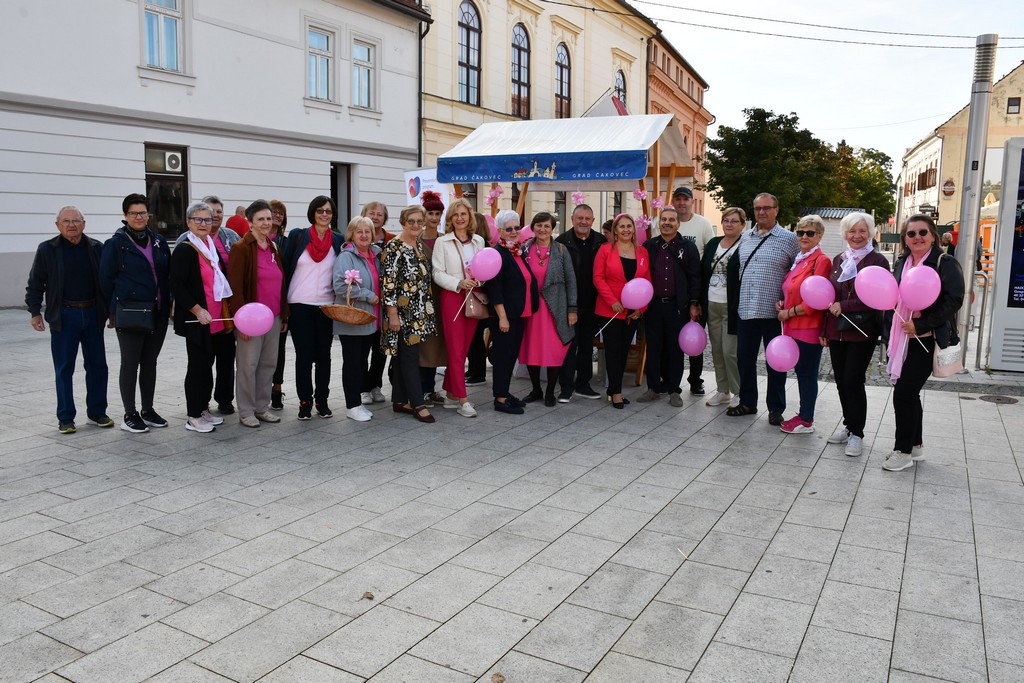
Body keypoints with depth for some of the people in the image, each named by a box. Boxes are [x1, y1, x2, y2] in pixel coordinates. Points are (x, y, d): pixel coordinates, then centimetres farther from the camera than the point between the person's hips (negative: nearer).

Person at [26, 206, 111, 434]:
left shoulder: (96, 248, 5)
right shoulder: (47, 250, -1)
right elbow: (35, 283, 3)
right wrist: (35, 312, -3)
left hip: (93, 314, 2)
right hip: (64, 316, -2)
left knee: (97, 365, 7)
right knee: (64, 369, 3)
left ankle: (97, 412, 19)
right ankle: (65, 417, 12)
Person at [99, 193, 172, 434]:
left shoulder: (159, 242, 10)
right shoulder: (116, 244, -4)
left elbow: (169, 275, 14)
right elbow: (106, 279, -2)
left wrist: (169, 304, 8)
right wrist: (113, 311, -2)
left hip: (157, 313, 5)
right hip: (130, 313, -5)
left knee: (150, 363, 13)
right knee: (130, 365, 2)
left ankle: (148, 410, 23)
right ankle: (130, 415, 11)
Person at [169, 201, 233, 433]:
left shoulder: (213, 247, 14)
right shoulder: (183, 250, -10)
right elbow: (177, 286, -16)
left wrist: (226, 310, 14)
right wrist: (197, 310, -21)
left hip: (216, 319, 7)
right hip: (196, 319, -7)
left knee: (207, 364, 14)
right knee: (197, 366, -1)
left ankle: (204, 409, 24)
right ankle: (194, 417, 8)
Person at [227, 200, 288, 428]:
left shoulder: (274, 248, 13)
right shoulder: (241, 248, -8)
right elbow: (235, 287, -12)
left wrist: (284, 315, 14)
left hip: (274, 317, 7)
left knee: (269, 363, 11)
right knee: (248, 365, 0)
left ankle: (262, 407, 23)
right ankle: (246, 412, 11)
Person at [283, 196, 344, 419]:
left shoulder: (338, 241, 5)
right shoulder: (297, 236, 0)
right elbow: (285, 268, 1)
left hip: (326, 305, 2)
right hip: (299, 305, -2)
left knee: (324, 354, 7)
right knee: (304, 355, 1)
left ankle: (322, 400, 17)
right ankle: (305, 401, 10)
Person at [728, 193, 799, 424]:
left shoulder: (789, 239, -2)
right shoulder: (745, 238, 12)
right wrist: (736, 298, 12)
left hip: (774, 312, -4)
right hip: (746, 309, 5)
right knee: (744, 358, 11)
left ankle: (775, 408, 16)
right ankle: (747, 402, 26)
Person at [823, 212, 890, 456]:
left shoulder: (877, 260, -5)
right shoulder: (838, 260, 12)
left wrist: (843, 306, -16)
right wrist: (824, 328, 14)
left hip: (862, 331, -5)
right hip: (836, 329, 5)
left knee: (853, 381, -4)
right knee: (841, 380, 10)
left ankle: (857, 434, 8)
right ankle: (849, 426, 25)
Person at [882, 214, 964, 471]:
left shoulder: (945, 264, -7)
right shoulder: (901, 264, 12)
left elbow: (953, 301, -15)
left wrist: (920, 325, -20)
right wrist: (891, 332, 7)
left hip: (925, 341, -7)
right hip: (901, 340, 7)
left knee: (904, 393, -8)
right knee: (909, 393, 14)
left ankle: (903, 451, 5)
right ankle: (916, 446, 28)